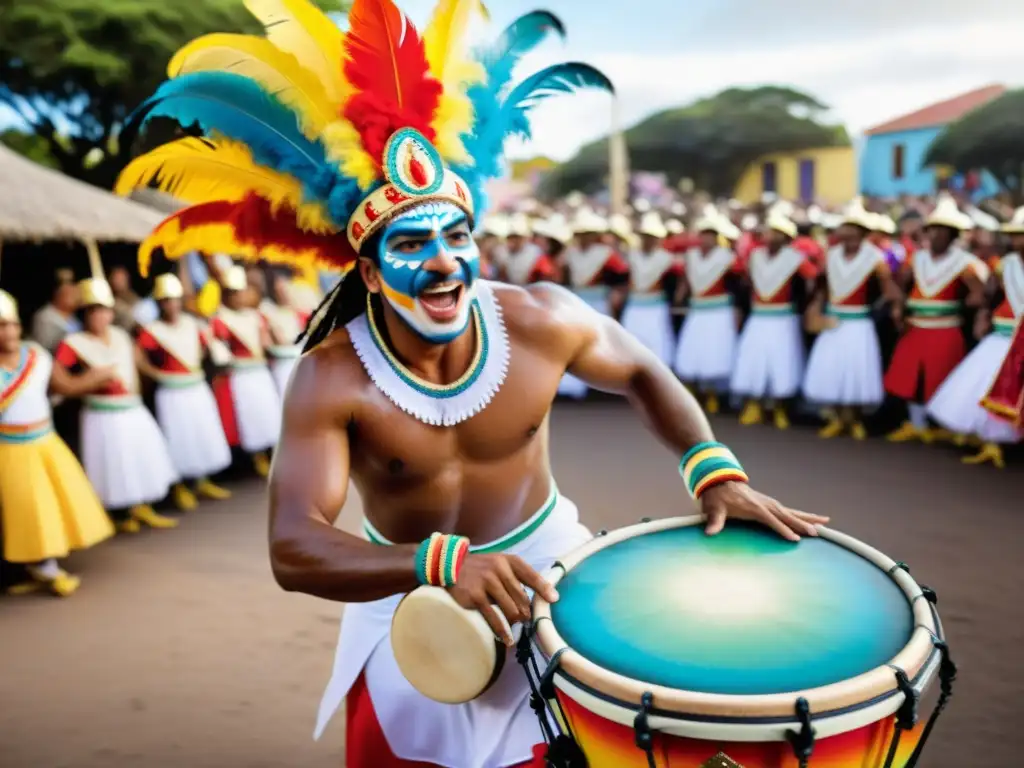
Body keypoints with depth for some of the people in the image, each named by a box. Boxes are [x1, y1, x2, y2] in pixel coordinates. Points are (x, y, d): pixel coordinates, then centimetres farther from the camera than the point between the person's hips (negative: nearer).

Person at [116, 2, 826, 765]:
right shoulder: (331, 381, -25)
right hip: (410, 595, -1)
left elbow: (643, 373, 0)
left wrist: (715, 471, -14)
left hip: (545, 563, 1)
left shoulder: (543, 320, -20)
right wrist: (443, 564, -47)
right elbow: (293, 549, -32)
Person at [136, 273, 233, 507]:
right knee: (178, 439, 0)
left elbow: (206, 347, 17)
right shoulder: (151, 331, -13)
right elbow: (136, 358, -21)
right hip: (172, 394, -5)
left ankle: (202, 482, 26)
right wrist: (158, 374, -15)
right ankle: (179, 488, 15)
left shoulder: (192, 324, 4)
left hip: (198, 390, 6)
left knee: (204, 435, 12)